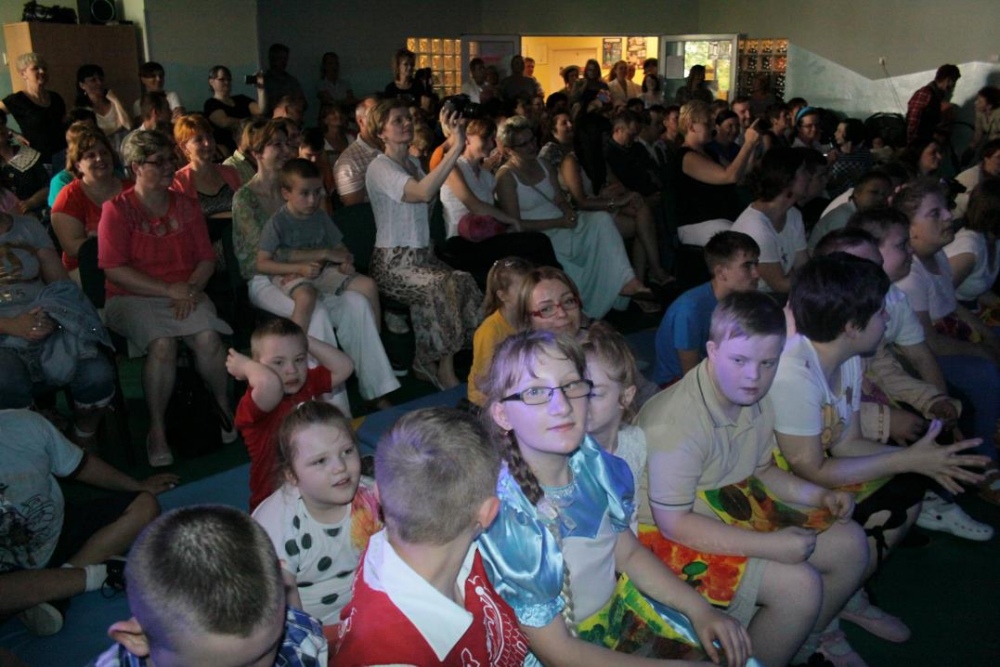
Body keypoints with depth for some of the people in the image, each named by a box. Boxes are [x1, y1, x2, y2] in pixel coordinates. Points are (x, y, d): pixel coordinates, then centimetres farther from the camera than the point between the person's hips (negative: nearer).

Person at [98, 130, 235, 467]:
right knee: (162, 343, -34)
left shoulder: (186, 205, 13)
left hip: (186, 293, 3)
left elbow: (207, 259, 10)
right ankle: (157, 429, -16)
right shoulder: (117, 209, 0)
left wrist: (191, 288, -10)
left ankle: (224, 406, -3)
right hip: (133, 297, -3)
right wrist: (169, 290, -16)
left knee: (207, 337, -29)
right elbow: (114, 270, -9)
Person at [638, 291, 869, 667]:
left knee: (849, 544, 5)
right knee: (798, 584, -23)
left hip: (736, 505, 9)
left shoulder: (756, 401, -4)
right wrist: (770, 545, -29)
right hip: (668, 534, -8)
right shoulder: (675, 422, -30)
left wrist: (819, 496, -4)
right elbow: (673, 522, -27)